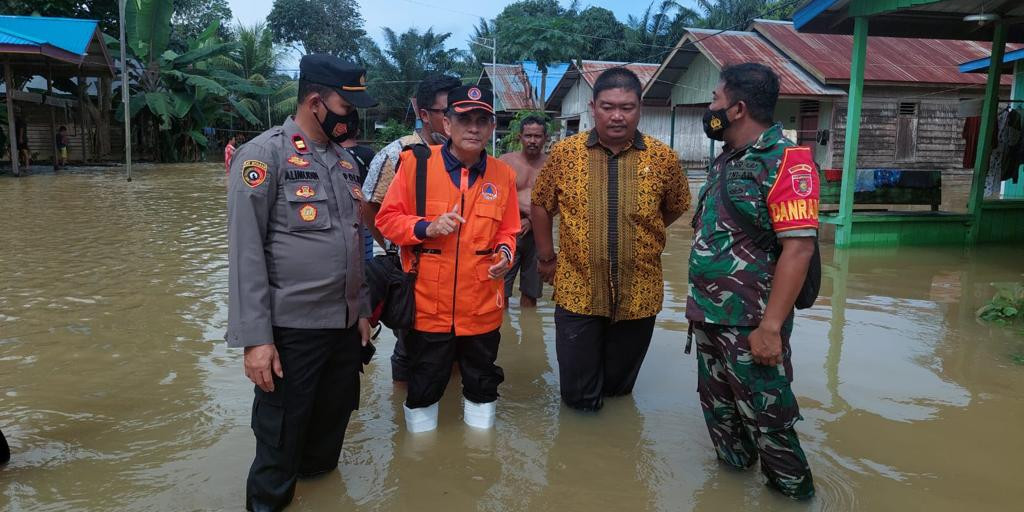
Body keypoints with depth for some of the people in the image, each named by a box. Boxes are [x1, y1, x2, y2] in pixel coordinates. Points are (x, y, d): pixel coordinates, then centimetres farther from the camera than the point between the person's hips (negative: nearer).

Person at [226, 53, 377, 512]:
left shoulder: (343, 159, 10)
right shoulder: (265, 154, -11)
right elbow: (245, 252, -14)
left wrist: (362, 310, 16)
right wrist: (255, 338, -17)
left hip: (345, 325, 6)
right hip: (292, 330, -6)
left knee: (332, 422, 19)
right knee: (282, 436, 10)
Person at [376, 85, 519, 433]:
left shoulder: (503, 174, 4)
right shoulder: (415, 163, -5)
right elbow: (387, 219, -1)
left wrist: (505, 252, -8)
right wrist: (426, 228, -17)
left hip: (483, 306, 2)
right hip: (427, 304, -2)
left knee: (482, 384, 17)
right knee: (423, 387, 13)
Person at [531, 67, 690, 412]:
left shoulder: (663, 158, -5)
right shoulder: (564, 153, -5)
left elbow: (676, 208, 12)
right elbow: (541, 204, 8)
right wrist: (546, 257, 8)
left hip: (638, 294, 1)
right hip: (577, 291, 0)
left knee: (620, 389, 19)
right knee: (578, 397, 8)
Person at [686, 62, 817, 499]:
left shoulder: (784, 160, -16)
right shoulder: (725, 160, 11)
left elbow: (798, 248, -22)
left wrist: (771, 326, -25)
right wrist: (700, 303, 14)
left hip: (749, 323, -8)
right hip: (709, 317, 8)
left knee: (767, 419, 6)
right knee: (719, 412, 20)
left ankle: (794, 493, 27)